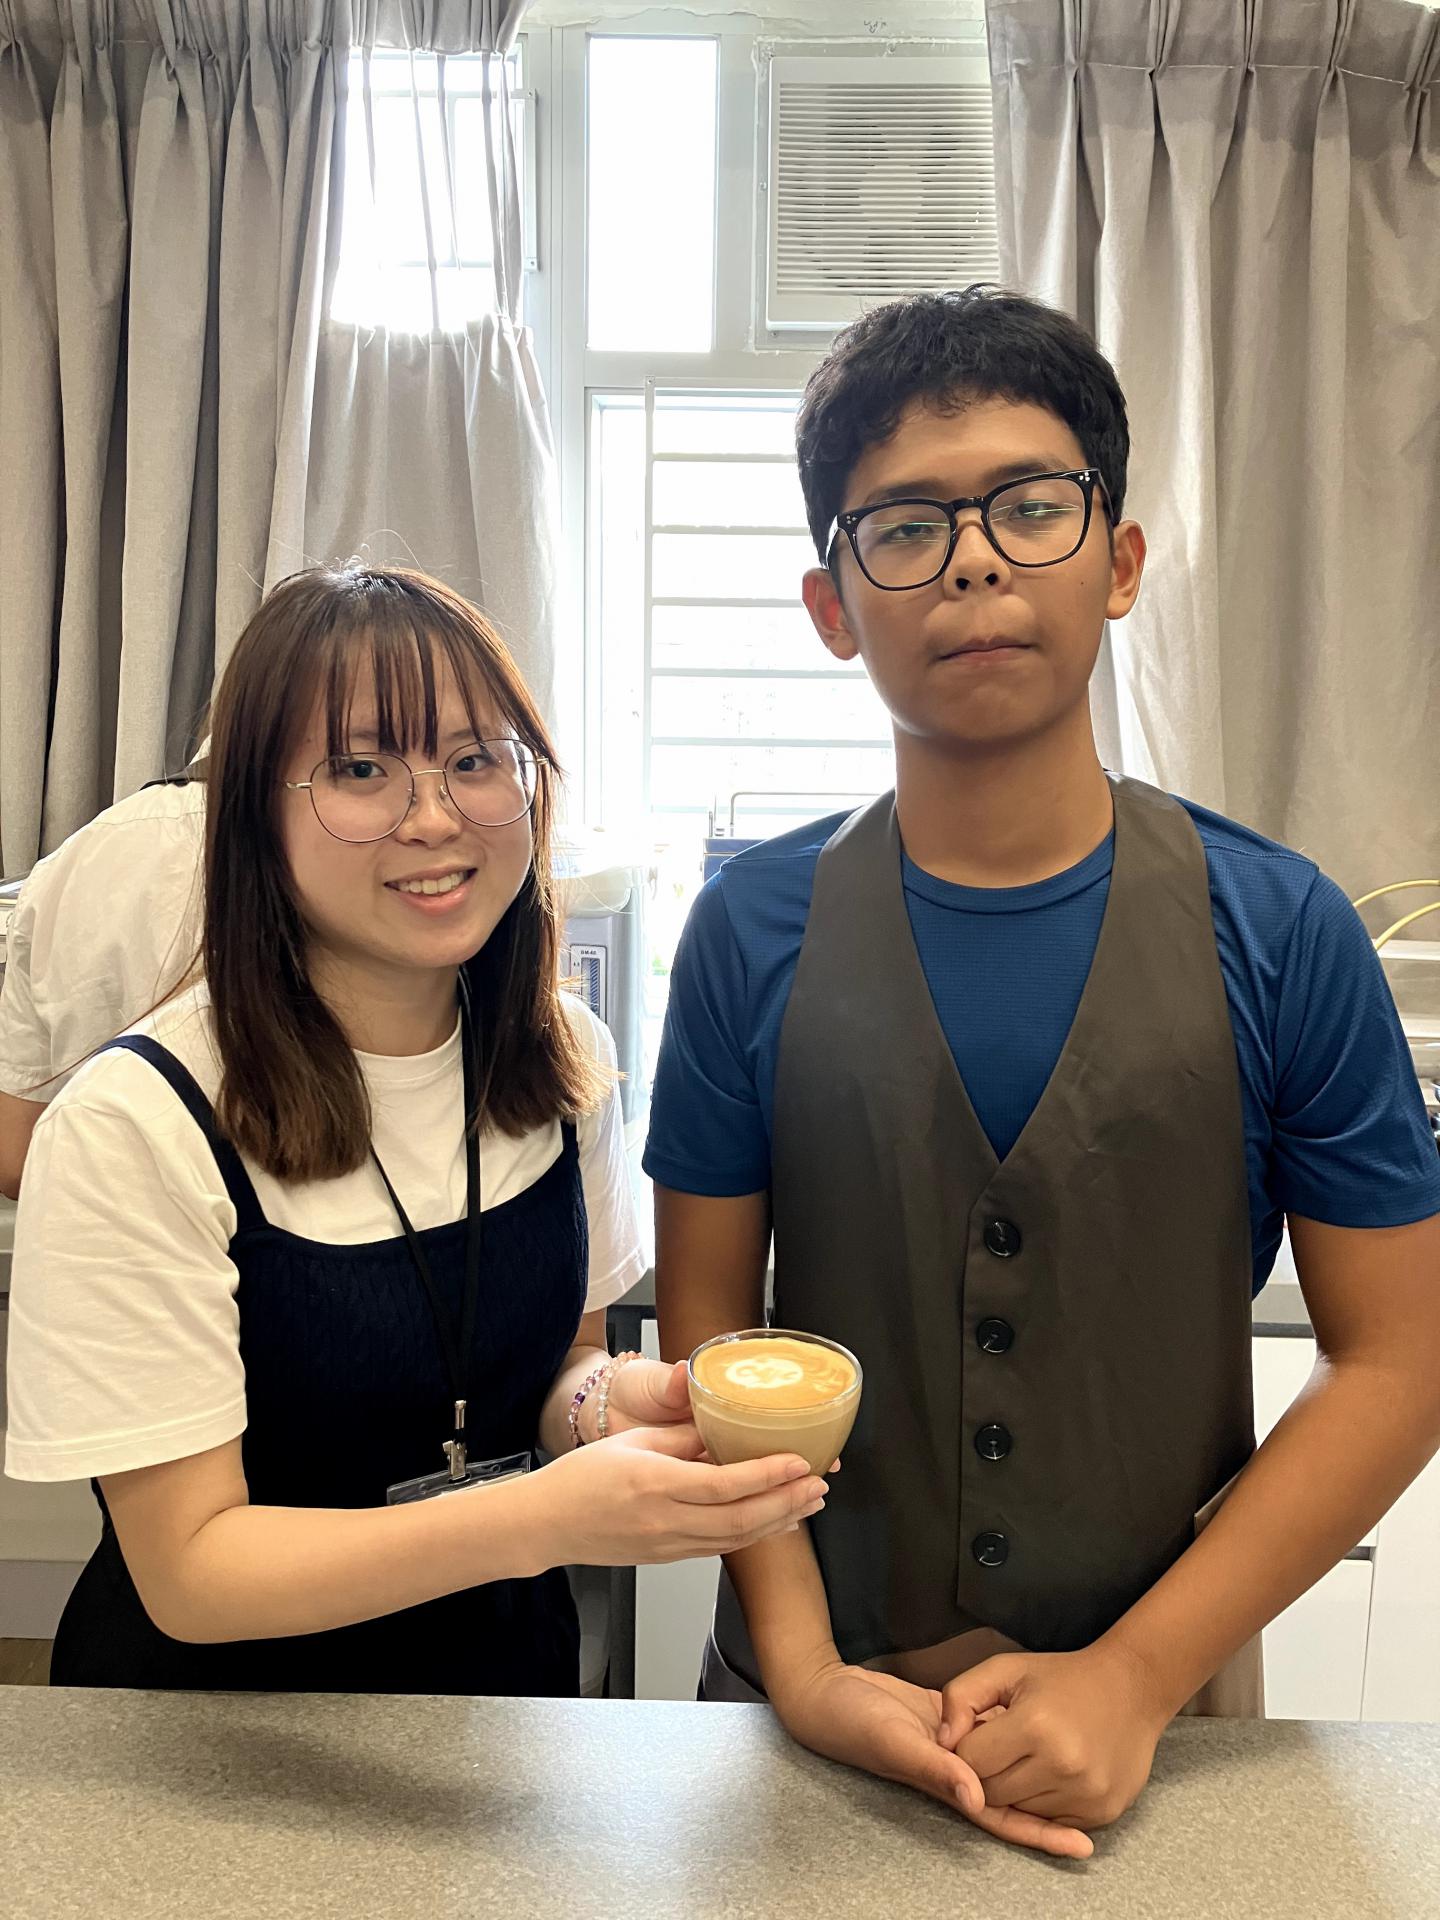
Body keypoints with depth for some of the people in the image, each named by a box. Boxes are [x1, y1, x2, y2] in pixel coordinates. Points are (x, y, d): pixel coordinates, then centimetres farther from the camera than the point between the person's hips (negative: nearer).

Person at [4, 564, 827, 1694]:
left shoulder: (568, 1060, -11)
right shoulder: (134, 1126, -26)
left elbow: (557, 1356, 2)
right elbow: (188, 1569, -23)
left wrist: (604, 1401, -21)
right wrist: (544, 1517, -37)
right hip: (221, 1694, -4)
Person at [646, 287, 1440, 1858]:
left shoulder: (1277, 933, -11)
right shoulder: (756, 932, -9)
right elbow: (707, 1319, -5)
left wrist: (1138, 1671, -13)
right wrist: (799, 1662, -14)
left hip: (1159, 1704, 0)